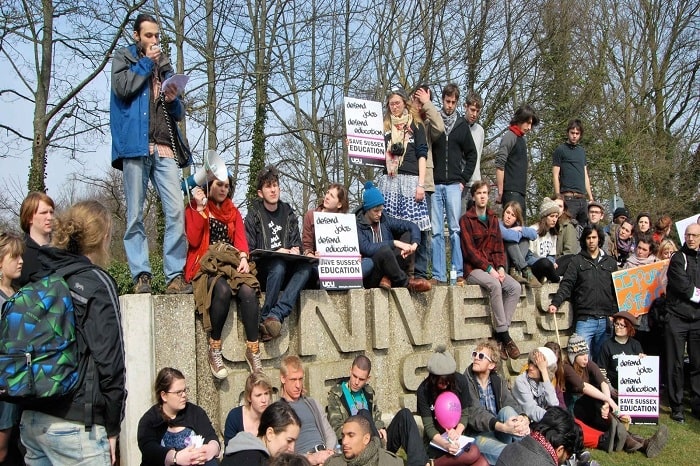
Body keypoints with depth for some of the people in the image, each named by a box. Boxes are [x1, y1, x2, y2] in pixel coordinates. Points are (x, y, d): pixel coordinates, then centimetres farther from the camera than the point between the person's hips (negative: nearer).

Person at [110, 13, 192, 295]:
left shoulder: (165, 66, 25)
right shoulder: (124, 58, 15)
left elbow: (179, 114, 25)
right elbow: (123, 87, -7)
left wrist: (174, 101, 3)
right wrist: (146, 63, 3)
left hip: (164, 149, 3)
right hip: (136, 146, -3)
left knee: (176, 210, -9)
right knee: (135, 214, -4)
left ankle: (175, 275, -7)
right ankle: (141, 275, -1)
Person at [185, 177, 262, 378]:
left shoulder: (234, 212, 22)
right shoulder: (194, 208, 11)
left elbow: (241, 238, 8)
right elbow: (194, 241, -5)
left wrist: (243, 258, -13)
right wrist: (200, 208, -5)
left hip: (232, 263, 3)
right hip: (206, 264, -3)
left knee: (248, 291, -30)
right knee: (223, 290, -36)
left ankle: (253, 350, -28)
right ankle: (214, 350, -25)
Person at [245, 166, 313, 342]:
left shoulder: (288, 212, 17)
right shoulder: (254, 214, 4)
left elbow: (297, 243, 18)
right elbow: (249, 250, -3)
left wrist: (296, 250, -6)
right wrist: (275, 253, -15)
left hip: (286, 269, 4)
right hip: (262, 271, -4)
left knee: (306, 267, -29)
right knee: (278, 265, -37)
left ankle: (276, 314, -41)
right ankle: (266, 318, -32)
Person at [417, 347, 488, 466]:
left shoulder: (460, 381, -9)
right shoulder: (423, 391, -15)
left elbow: (465, 414, -1)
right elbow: (428, 426, -15)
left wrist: (457, 432, -21)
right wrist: (445, 444, -34)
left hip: (456, 435, 5)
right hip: (436, 439, -5)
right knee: (473, 454, -32)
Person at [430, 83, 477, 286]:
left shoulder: (462, 126, 10)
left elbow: (471, 155, 12)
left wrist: (464, 179, 4)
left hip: (454, 185, 0)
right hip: (434, 185, 0)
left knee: (456, 229, -1)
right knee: (436, 231, 0)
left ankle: (458, 273, 2)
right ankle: (439, 275, 2)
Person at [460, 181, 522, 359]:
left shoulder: (493, 219, 16)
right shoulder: (466, 220, -3)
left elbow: (499, 246, 14)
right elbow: (470, 250, -11)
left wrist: (500, 267, -3)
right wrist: (489, 269, -17)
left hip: (492, 268, 6)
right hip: (473, 269, -6)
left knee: (515, 287, -19)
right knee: (494, 284, -34)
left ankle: (501, 333, -19)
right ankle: (504, 335, -28)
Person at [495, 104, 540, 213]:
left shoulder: (522, 139, 20)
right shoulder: (510, 136, -6)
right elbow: (499, 166, -13)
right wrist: (500, 193, -16)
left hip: (520, 192, 9)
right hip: (511, 192, -9)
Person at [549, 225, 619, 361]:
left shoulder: (610, 262, 14)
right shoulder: (577, 261, 7)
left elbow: (616, 290, 11)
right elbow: (566, 285, -1)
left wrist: (615, 314, 2)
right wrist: (555, 303, -15)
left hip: (606, 320, 3)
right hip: (584, 320, -3)